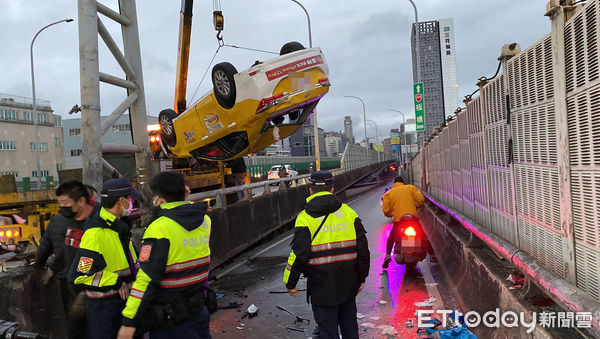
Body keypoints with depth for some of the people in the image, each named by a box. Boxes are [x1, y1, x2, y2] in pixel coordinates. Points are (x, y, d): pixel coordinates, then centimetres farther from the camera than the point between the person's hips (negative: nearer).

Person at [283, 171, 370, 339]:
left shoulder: (305, 218, -10)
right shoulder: (349, 212, 1)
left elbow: (299, 255, -16)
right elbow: (363, 249, 2)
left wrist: (290, 284, -3)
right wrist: (362, 278, 13)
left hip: (322, 288, -4)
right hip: (348, 286, 4)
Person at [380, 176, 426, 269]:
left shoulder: (388, 193, 11)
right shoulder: (410, 188, 11)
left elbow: (385, 209, -1)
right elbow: (421, 199, -3)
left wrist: (390, 215, 20)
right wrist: (418, 206, 18)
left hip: (398, 219, 0)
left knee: (391, 237, 21)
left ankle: (388, 255, 5)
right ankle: (432, 254, 22)